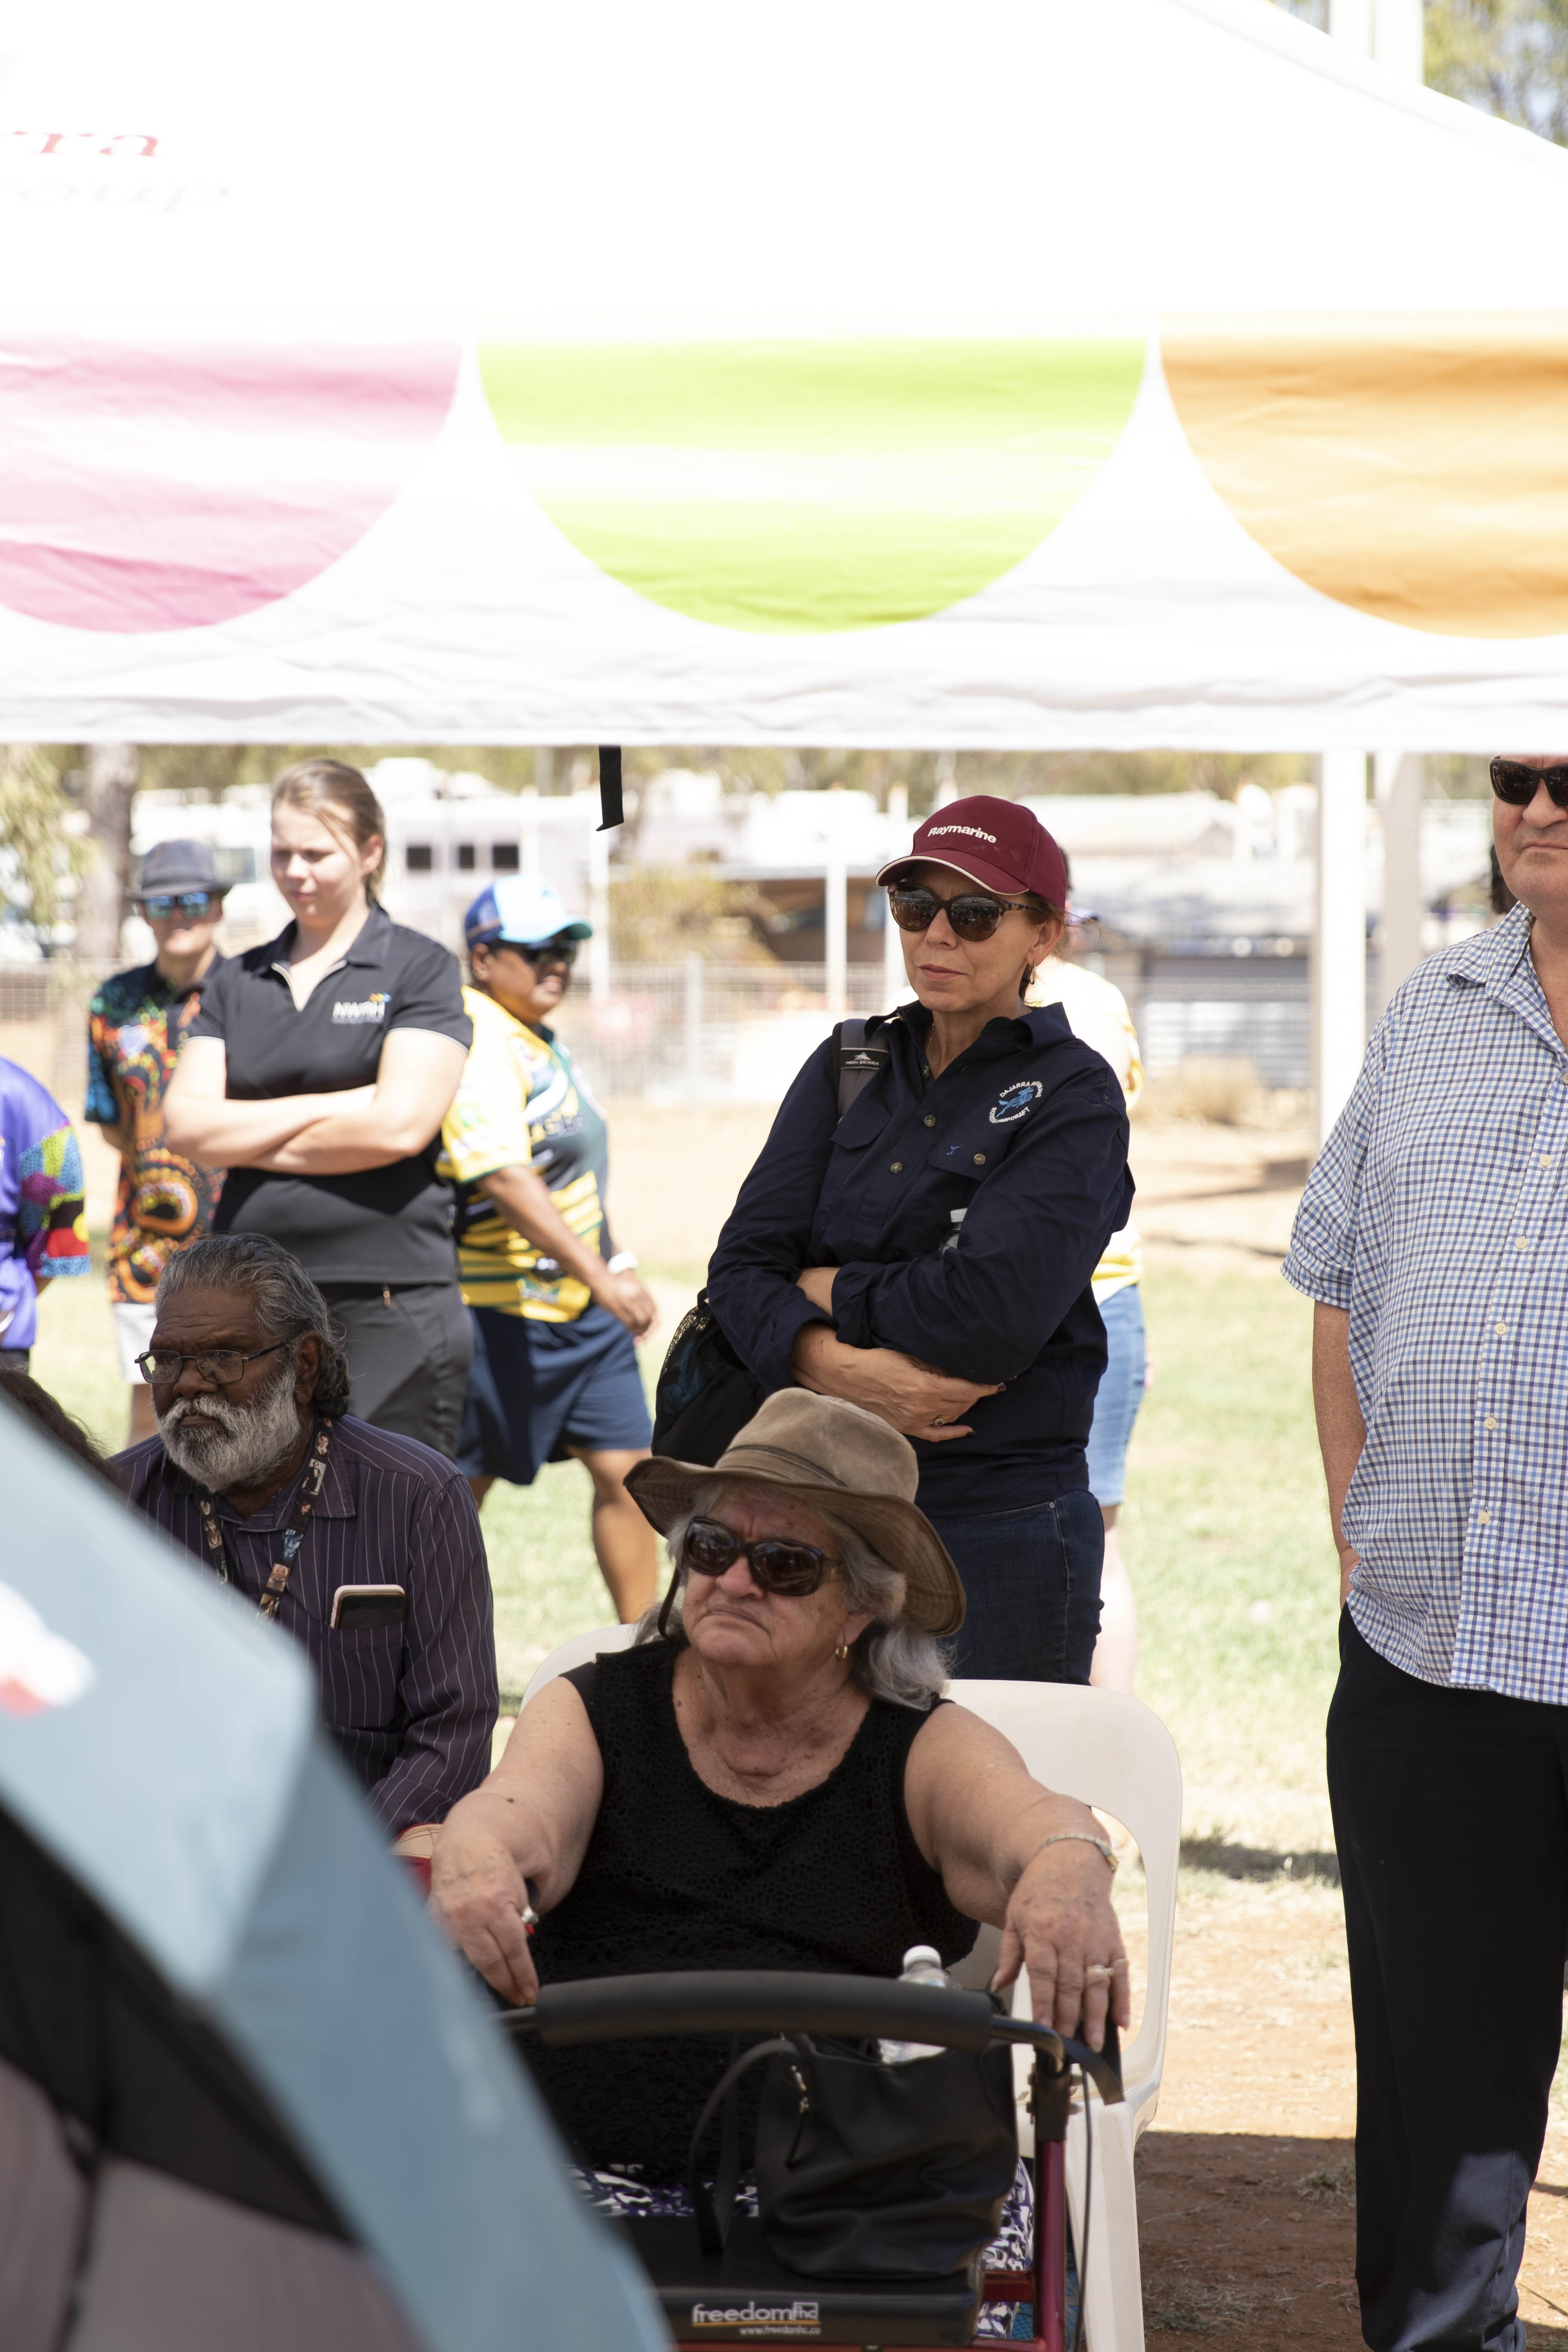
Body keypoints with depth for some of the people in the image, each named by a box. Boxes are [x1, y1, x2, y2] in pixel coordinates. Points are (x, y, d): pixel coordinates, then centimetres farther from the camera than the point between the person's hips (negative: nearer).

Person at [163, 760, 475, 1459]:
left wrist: (247, 1137, -2)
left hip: (390, 1303, -5)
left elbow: (400, 1124, -11)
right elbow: (185, 1123, 3)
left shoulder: (419, 968, 2)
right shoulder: (238, 982, 15)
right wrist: (326, 1108, -6)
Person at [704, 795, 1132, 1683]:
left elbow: (990, 1314, -18)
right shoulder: (849, 1067, 11)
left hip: (1002, 1529, -4)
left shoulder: (1072, 1098, -5)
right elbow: (743, 1264, 1)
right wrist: (838, 1367, -18)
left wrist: (828, 1292, -5)